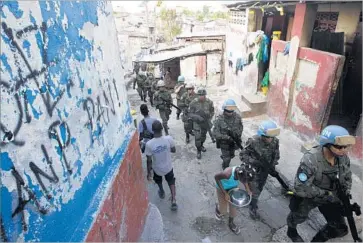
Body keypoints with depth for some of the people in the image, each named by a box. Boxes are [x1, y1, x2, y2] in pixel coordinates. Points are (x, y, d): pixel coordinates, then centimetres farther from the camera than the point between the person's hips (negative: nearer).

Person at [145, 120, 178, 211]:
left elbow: (149, 161, -18)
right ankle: (174, 201, 23)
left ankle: (162, 192, 59)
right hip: (168, 167, 1)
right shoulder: (169, 139, -26)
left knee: (158, 181, 34)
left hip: (157, 169, 0)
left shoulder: (149, 144, -29)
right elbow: (174, 150, -7)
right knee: (171, 182, 28)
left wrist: (148, 173, -3)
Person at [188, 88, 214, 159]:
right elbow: (190, 113, -12)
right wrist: (197, 117, -26)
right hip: (197, 123, -3)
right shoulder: (193, 103, -20)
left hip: (205, 122, 3)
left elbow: (212, 112, 2)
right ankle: (198, 151, 20)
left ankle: (201, 145, 49)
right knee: (197, 137, -2)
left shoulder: (209, 102, -12)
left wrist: (208, 118, -11)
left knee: (203, 136, 21)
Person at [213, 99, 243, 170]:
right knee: (227, 159, 7)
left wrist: (238, 135, -11)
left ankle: (223, 157, 59)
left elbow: (240, 127, 4)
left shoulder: (237, 117, -13)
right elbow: (216, 133, -22)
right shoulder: (219, 120, -24)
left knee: (231, 155, 26)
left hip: (234, 142, 4)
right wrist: (227, 137, -30)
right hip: (224, 143, -4)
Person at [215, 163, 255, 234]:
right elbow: (216, 177, -25)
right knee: (223, 211, 6)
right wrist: (225, 193, -23)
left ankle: (231, 223, 43)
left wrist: (248, 190, -17)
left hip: (233, 187, 4)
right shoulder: (228, 173, -45)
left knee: (234, 207, 15)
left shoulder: (244, 172, -30)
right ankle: (218, 207, 42)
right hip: (222, 188, -4)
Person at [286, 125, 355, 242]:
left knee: (340, 228, 15)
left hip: (331, 198, 5)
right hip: (307, 197, -5)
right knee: (298, 217, 22)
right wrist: (326, 194, -31)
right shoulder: (310, 160, -37)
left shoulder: (344, 158, -17)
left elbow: (347, 178, 3)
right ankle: (291, 231, 57)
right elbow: (301, 187, -35)